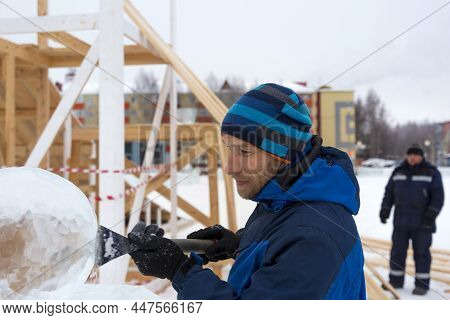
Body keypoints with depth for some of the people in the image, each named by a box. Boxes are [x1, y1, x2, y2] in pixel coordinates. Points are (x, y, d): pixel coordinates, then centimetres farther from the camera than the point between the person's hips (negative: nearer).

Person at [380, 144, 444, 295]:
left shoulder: (432, 173, -1)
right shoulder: (398, 172, 9)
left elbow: (438, 196, -5)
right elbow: (389, 192, 13)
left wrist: (431, 213, -16)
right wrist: (385, 209, 5)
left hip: (422, 222, -4)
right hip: (401, 221, 4)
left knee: (421, 253, 0)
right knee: (397, 251, 8)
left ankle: (422, 284, 11)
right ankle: (395, 281, 20)